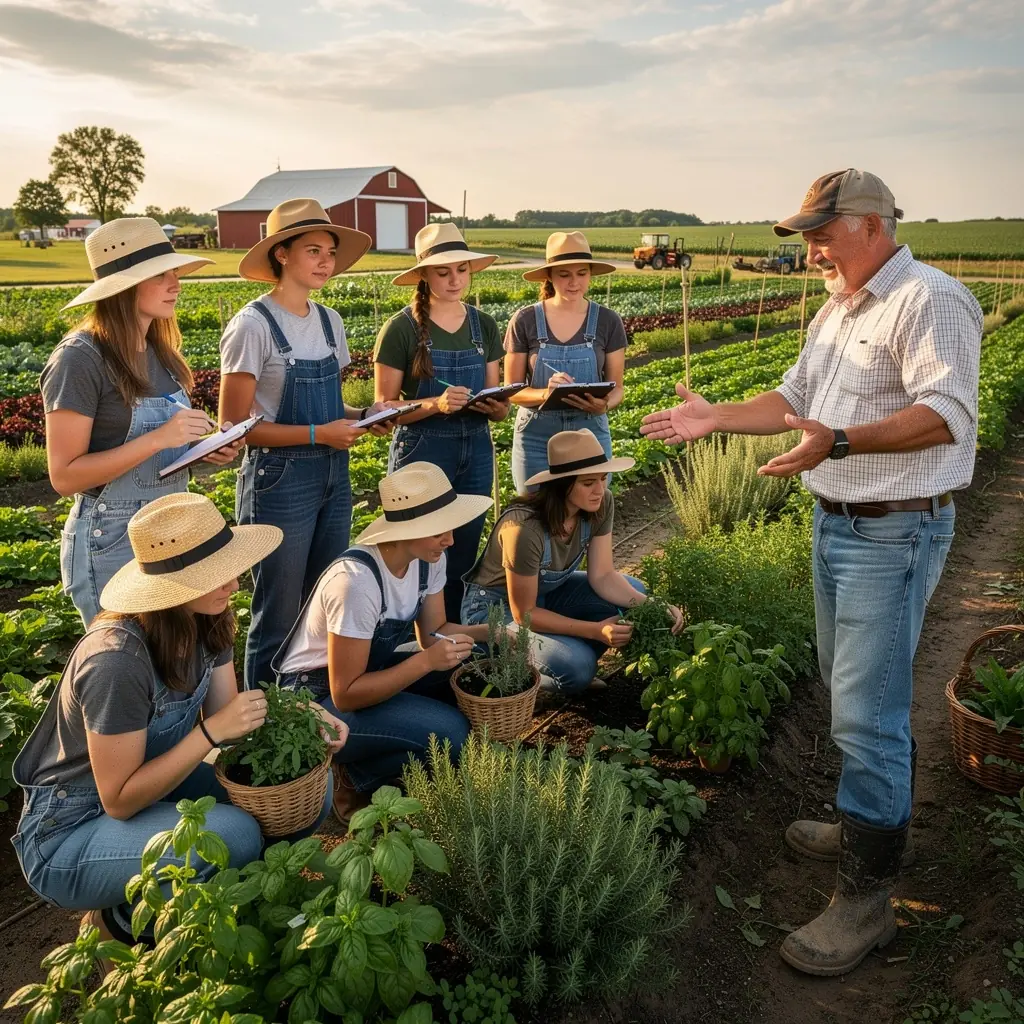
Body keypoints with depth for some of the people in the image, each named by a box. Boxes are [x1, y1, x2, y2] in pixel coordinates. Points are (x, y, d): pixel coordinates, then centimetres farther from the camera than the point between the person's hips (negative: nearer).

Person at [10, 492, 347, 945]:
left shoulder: (206, 623, -9)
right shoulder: (116, 660, -32)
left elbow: (227, 720, -2)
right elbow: (119, 800, -25)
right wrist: (211, 731, -31)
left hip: (154, 791, 7)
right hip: (69, 836, -7)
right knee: (233, 834, -32)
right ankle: (127, 917, -1)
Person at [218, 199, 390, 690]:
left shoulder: (329, 321, 8)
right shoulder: (254, 324, -13)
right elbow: (235, 425, -14)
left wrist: (361, 416, -2)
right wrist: (320, 434, -19)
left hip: (333, 476, 7)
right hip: (279, 480, -7)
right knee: (279, 618, 4)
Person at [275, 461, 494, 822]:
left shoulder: (429, 559, -10)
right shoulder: (357, 580, -33)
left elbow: (435, 631, 3)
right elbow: (346, 694, -28)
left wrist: (489, 633, -14)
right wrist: (426, 661, -33)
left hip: (371, 669, 8)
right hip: (317, 698, -8)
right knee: (449, 732, -24)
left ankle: (377, 758, 6)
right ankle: (354, 779, 2)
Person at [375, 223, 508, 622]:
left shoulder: (484, 325, 6)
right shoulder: (402, 328, -9)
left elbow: (496, 406, 10)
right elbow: (384, 407, -9)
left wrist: (497, 406, -13)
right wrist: (436, 403, -24)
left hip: (477, 451, 5)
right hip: (421, 451, -4)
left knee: (464, 556, 12)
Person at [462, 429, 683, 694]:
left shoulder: (601, 505, -16)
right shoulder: (525, 528, -35)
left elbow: (602, 576, -11)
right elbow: (524, 614, -26)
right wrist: (596, 630, -30)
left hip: (546, 593, 7)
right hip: (496, 607, -7)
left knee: (633, 592, -11)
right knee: (577, 666, -28)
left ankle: (576, 657, 5)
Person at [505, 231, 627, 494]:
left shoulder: (608, 322, -1)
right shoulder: (524, 321, -4)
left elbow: (616, 388, 3)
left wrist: (604, 405, -19)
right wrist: (546, 393, -21)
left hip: (590, 435, 1)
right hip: (536, 437, -1)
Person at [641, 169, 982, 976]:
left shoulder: (931, 301, -15)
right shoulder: (837, 309, 15)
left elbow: (946, 414, -27)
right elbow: (793, 398, 20)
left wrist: (840, 441, -40)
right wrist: (715, 417, 9)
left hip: (895, 532, -9)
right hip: (835, 522, 9)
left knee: (868, 713, -7)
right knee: (854, 692, 19)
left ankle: (867, 898, 5)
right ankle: (875, 823, 38)